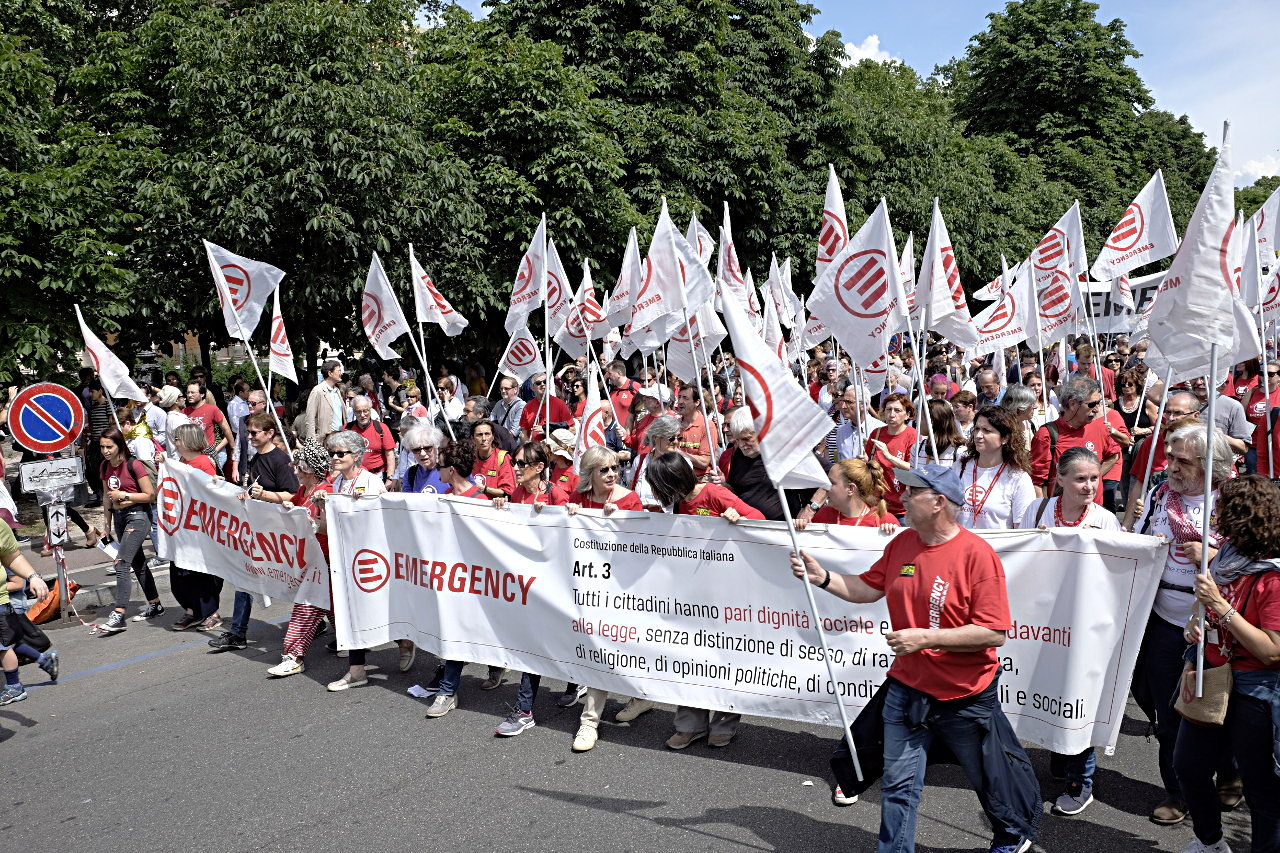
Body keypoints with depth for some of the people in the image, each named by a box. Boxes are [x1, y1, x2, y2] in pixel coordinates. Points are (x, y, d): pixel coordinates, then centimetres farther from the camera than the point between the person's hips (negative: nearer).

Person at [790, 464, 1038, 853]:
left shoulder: (977, 554, -21)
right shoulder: (901, 543, -2)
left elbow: (994, 633, -23)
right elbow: (867, 588, 10)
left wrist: (924, 638, -27)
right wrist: (822, 577, -5)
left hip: (965, 696, -4)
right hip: (907, 686, 4)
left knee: (990, 778, 20)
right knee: (897, 783, 9)